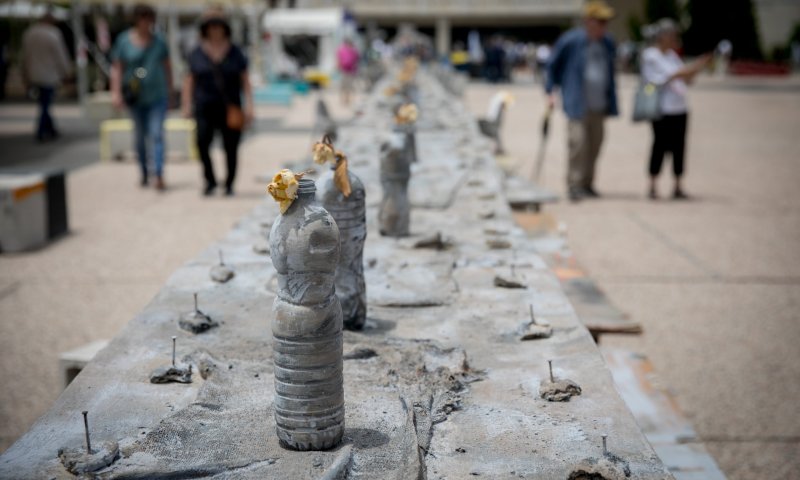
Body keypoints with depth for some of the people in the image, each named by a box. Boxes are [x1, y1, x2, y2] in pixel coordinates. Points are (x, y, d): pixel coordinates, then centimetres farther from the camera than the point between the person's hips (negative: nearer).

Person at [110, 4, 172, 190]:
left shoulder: (158, 41, 2)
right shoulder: (124, 40, -1)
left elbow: (166, 66, 11)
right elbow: (117, 68, -1)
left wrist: (169, 89, 12)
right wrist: (116, 92, -9)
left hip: (157, 96, 0)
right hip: (136, 97, 1)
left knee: (157, 134, -10)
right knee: (140, 136, 12)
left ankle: (159, 175, -16)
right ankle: (144, 172, 27)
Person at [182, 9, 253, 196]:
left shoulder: (235, 53, 7)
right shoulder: (197, 53, 8)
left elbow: (245, 80, 7)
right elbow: (190, 80, 11)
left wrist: (248, 106, -2)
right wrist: (187, 104, 3)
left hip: (230, 108, 0)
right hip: (205, 107, 0)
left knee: (231, 147, -2)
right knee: (202, 142, -15)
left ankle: (229, 184, 13)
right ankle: (210, 180, 2)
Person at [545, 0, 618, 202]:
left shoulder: (607, 43, 12)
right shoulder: (570, 41, -7)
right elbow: (552, 64, 3)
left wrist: (611, 103, 18)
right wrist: (550, 91, -3)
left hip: (599, 104, 6)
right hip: (577, 103, -6)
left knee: (595, 143, 8)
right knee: (578, 141, -14)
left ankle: (587, 184, 19)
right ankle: (574, 185, -6)